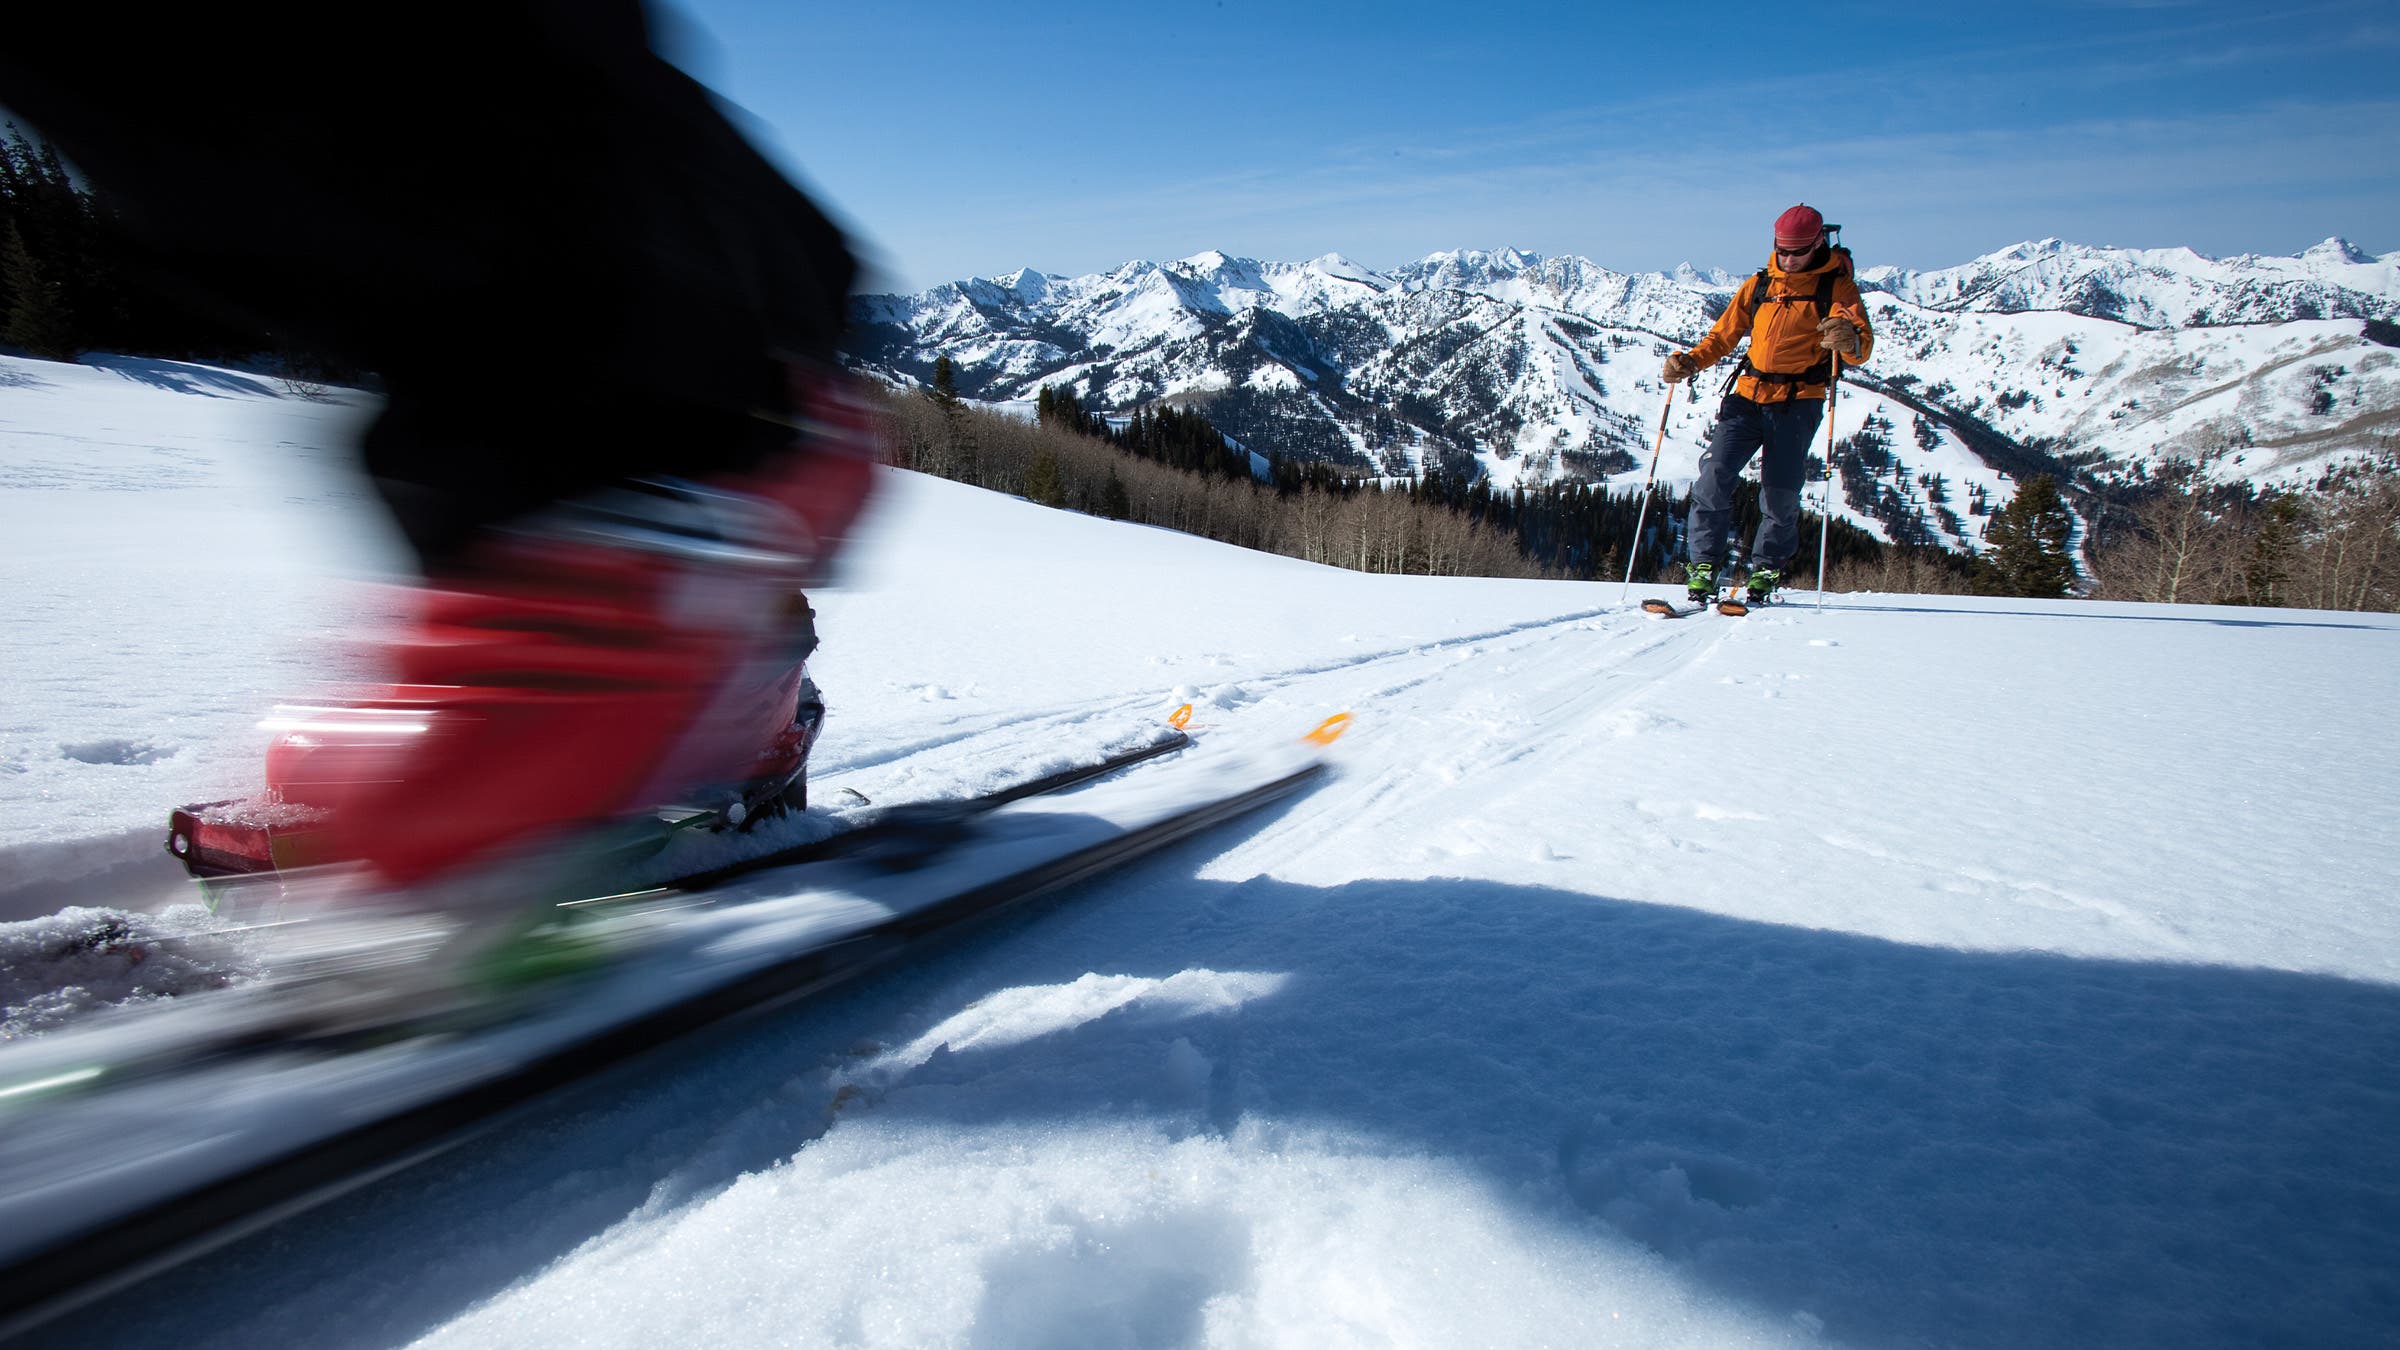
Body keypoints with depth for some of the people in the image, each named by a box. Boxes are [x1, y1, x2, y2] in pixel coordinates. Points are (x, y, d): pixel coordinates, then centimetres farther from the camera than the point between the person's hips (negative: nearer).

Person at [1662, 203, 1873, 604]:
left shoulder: (1835, 285, 0)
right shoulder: (1761, 284, 12)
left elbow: (1862, 348, -9)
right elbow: (1725, 333, 18)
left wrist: (1848, 339, -34)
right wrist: (1691, 361, -1)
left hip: (1798, 402, -3)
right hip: (1748, 395, 3)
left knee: (1780, 492, -4)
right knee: (1715, 473, -14)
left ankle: (1767, 570, 14)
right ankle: (1703, 562, -5)